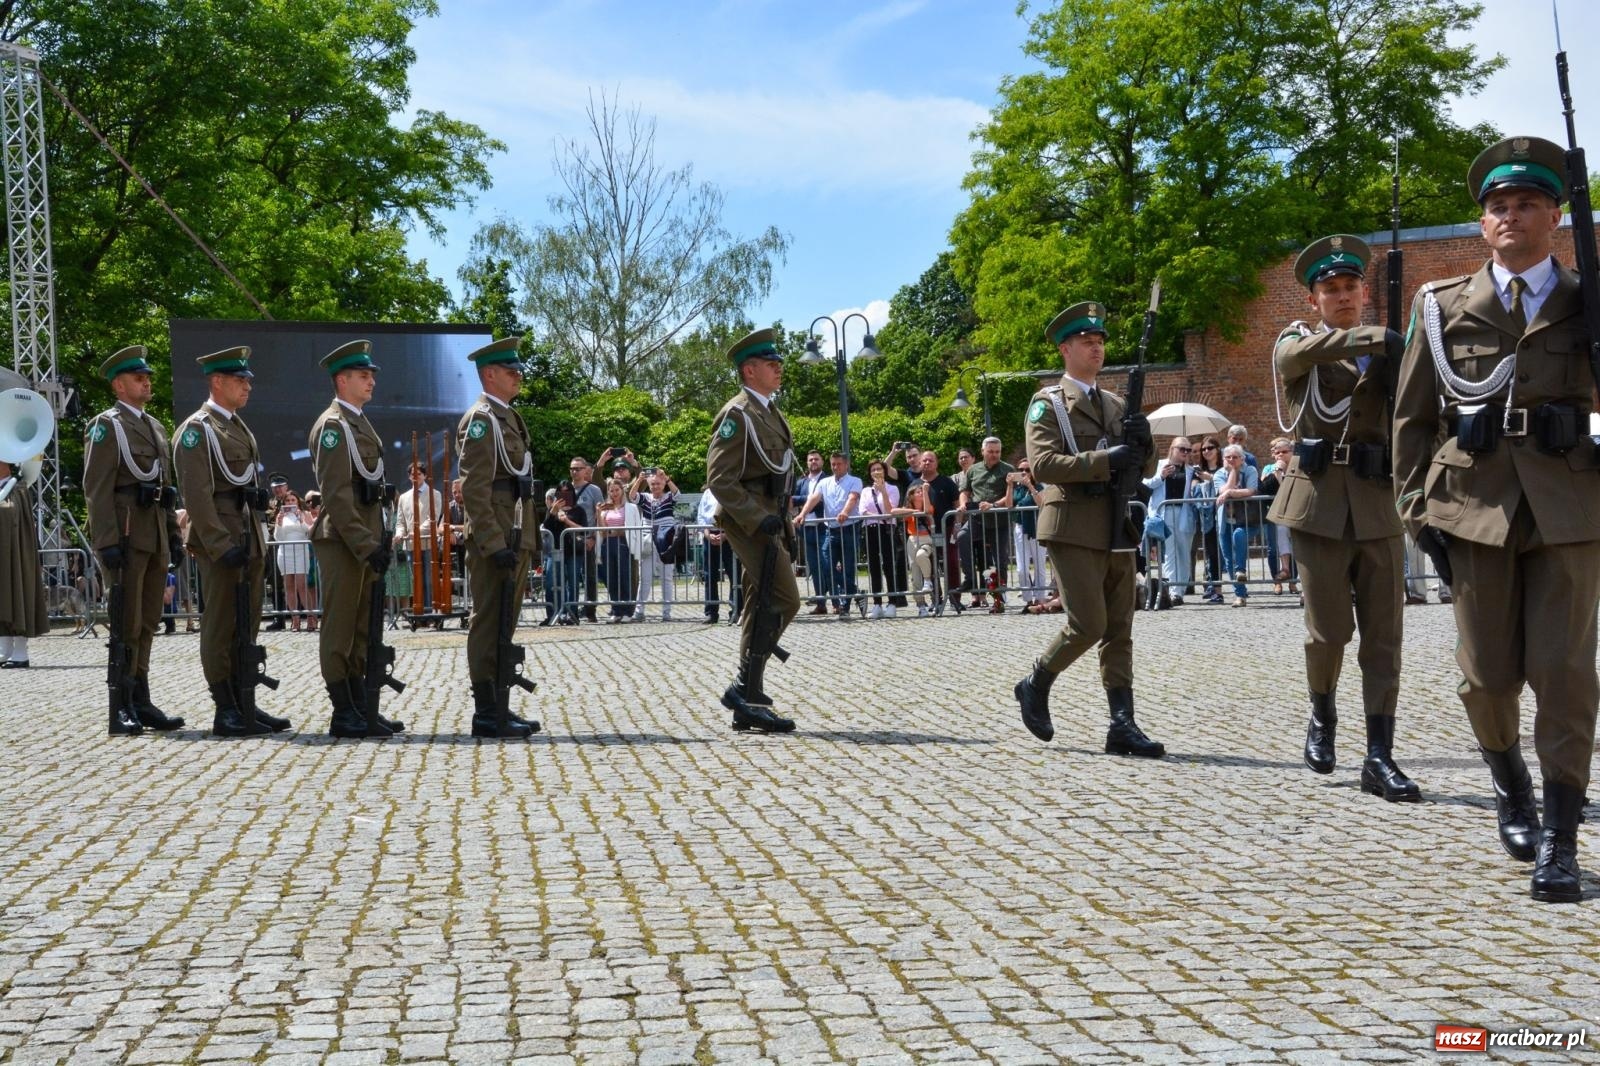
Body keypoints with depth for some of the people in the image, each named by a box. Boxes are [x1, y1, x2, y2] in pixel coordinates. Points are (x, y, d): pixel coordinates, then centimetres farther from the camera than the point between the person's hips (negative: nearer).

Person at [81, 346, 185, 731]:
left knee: (147, 622, 9)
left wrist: (174, 536, 17)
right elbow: (97, 488, -11)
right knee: (127, 623, -7)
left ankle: (141, 703, 15)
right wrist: (107, 541, -19)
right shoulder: (106, 425, -4)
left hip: (156, 537, 7)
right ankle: (121, 710, -3)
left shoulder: (155, 426, 20)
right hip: (126, 535, -7)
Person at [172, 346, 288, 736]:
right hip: (221, 541, -9)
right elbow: (196, 494, -16)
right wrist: (221, 546, -21)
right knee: (221, 627, -3)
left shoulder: (239, 427, 19)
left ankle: (244, 705, 16)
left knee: (247, 626, 10)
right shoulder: (196, 429, -9)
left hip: (249, 539, 9)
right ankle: (226, 712, 0)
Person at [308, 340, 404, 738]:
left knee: (361, 629, 12)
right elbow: (336, 495, -19)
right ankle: (344, 715, 1)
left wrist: (379, 540, 18)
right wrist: (367, 546, -21)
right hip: (343, 541, -9)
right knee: (340, 629, -3)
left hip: (365, 539, 9)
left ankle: (361, 709, 18)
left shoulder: (360, 423, 18)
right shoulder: (332, 425, -12)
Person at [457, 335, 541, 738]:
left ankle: (498, 708, 19)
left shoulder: (509, 418, 18)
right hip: (495, 541, -10)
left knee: (504, 626, 13)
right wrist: (495, 544, -22)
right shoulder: (480, 420, -11)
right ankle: (486, 714, -2)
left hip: (516, 540, 10)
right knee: (489, 625, -5)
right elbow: (474, 491, -18)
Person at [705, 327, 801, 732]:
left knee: (763, 606, 11)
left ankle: (747, 699, 16)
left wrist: (781, 524, 20)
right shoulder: (737, 414, -12)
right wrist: (758, 518, -24)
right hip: (749, 519, -10)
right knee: (783, 600, -15)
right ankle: (747, 692, -11)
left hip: (766, 520, 10)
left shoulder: (769, 411, 18)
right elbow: (719, 479, -18)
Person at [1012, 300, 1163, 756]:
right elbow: (1042, 464, -15)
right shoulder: (1048, 404, -1)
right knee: (1088, 624, -10)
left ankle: (1123, 726, 2)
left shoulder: (1116, 405, 19)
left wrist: (1142, 443, -4)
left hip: (1116, 527, 7)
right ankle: (1035, 685, 12)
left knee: (1119, 630, 2)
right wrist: (1104, 460, -22)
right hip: (1074, 527, -6)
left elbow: (1145, 468, 18)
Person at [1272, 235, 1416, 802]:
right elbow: (1295, 354, -20)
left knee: (1383, 633, -1)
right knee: (1329, 628, -1)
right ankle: (1322, 714, 28)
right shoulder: (1297, 341, 6)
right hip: (1319, 500, -2)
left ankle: (1379, 758, 2)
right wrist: (1376, 338, -32)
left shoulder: (1386, 352, 13)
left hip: (1378, 504, 2)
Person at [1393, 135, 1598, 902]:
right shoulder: (1443, 307, 9)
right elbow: (1412, 419, 9)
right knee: (1487, 674, 5)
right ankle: (1510, 785, 34)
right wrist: (1417, 511, 2)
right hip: (1474, 507, 1)